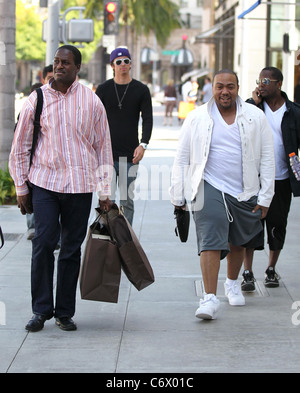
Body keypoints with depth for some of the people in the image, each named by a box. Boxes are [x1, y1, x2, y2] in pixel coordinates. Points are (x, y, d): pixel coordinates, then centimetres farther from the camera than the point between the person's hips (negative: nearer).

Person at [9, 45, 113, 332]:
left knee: (71, 249, 5)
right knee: (43, 243, -10)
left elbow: (103, 146, 9)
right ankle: (41, 309, 1)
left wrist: (105, 192, 7)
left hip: (80, 185, 1)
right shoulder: (37, 99, 3)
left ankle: (64, 312, 14)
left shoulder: (91, 102, 4)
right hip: (44, 181, -1)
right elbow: (20, 147, 8)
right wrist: (20, 188, 5)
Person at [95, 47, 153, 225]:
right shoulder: (103, 89, 6)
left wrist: (143, 144, -11)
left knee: (127, 200, 2)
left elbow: (148, 119, 3)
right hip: (107, 153, 0)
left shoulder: (141, 90, 5)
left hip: (130, 155, 0)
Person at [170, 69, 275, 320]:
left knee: (237, 243, 18)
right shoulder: (197, 118, -1)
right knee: (210, 242, -16)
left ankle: (233, 283, 44)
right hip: (210, 189, -2)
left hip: (244, 192, 2)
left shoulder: (255, 117, 1)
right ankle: (210, 298, -19)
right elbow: (181, 159, 4)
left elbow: (267, 158, 3)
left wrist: (265, 196, -1)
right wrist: (177, 196, 2)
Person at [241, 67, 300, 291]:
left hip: (281, 180, 1)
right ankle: (248, 273, -1)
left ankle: (271, 270, 25)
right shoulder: (252, 107, 2)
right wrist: (255, 102, -13)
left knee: (277, 226, 9)